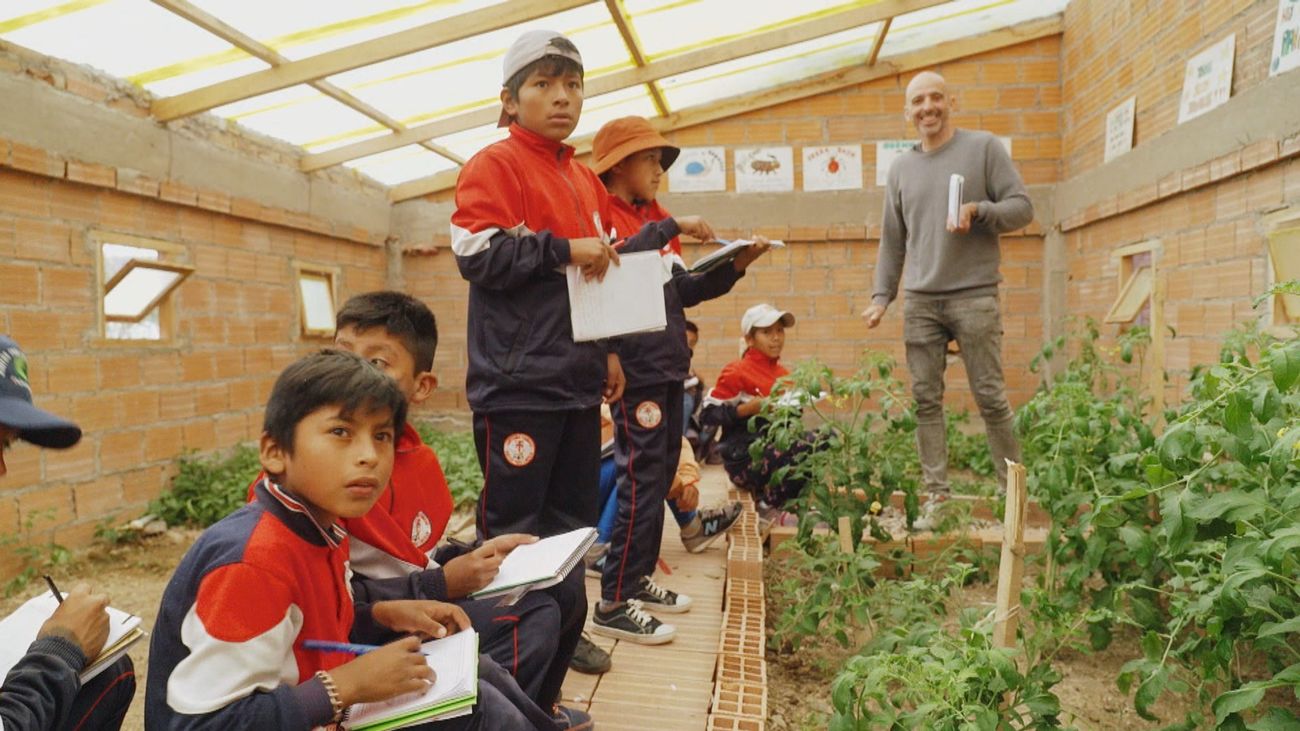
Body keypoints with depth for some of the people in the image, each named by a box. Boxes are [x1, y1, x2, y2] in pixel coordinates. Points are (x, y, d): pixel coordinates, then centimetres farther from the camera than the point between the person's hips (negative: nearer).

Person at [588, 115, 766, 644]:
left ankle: (639, 578, 24)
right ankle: (613, 604, -1)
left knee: (661, 475, 12)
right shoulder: (605, 217, -7)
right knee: (641, 480, -9)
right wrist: (671, 228, -25)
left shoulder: (655, 219, 18)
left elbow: (681, 290, 17)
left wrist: (734, 266, 9)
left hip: (668, 365, 9)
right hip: (635, 367, -9)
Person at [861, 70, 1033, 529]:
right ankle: (936, 496, 8)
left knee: (990, 397, -1)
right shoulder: (901, 168, 15)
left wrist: (978, 210, -17)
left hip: (974, 297, -3)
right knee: (926, 400, 1)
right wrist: (881, 295, 8)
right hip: (920, 302, 4)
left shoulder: (984, 147, 5)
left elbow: (1022, 208, 2)